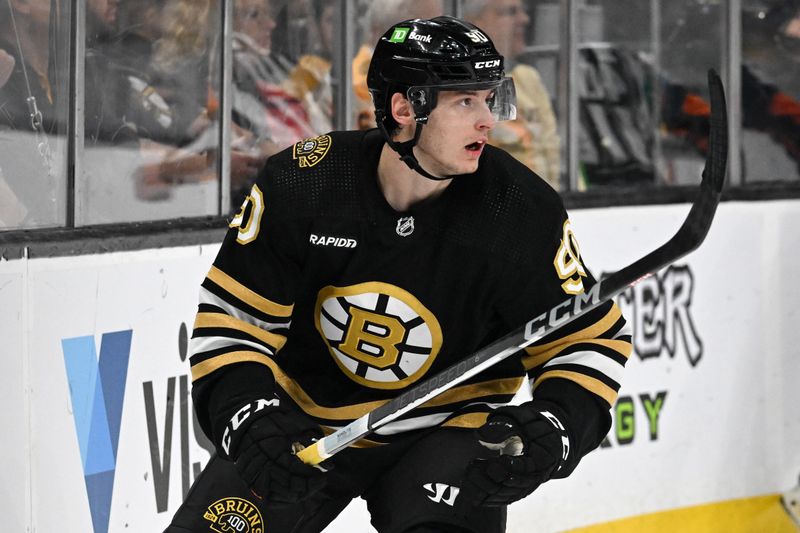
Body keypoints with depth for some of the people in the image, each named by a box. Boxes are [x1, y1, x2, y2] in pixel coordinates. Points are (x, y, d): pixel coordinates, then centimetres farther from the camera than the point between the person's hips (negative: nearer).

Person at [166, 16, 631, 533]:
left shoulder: (524, 214, -17)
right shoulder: (301, 185, -17)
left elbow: (591, 338, -7)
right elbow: (232, 316, -8)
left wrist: (550, 431, -23)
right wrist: (251, 418, -22)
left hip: (449, 428, -1)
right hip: (304, 423, 1)